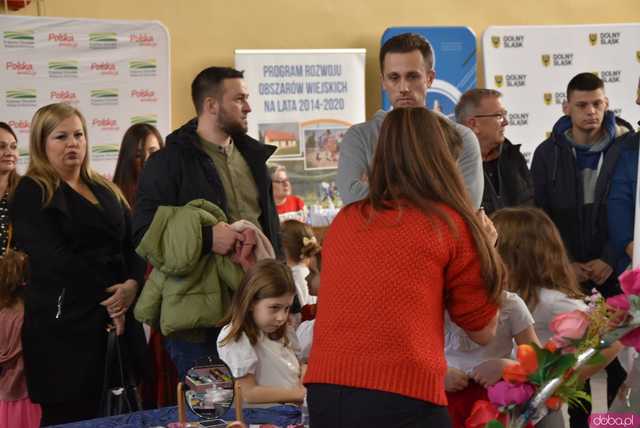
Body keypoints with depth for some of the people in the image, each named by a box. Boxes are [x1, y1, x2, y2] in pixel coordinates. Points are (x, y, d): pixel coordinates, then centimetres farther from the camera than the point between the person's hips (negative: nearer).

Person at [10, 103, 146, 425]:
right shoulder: (31, 193, -1)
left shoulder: (107, 191, 19)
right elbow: (53, 258, -12)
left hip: (118, 318, 6)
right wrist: (108, 294, -10)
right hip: (64, 325, -6)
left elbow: (133, 247, 13)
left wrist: (132, 284, -8)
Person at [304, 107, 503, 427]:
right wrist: (483, 247, 23)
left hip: (324, 392, 5)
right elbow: (483, 331, 10)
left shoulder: (344, 220, 13)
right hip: (401, 397, -5)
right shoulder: (449, 224, 0)